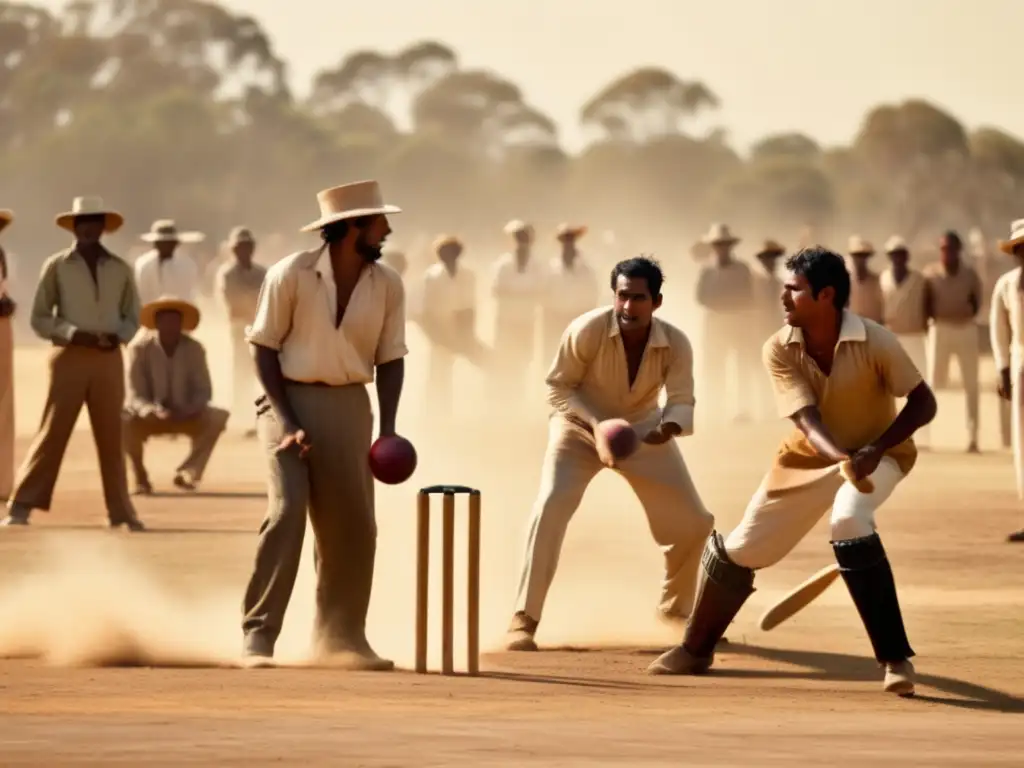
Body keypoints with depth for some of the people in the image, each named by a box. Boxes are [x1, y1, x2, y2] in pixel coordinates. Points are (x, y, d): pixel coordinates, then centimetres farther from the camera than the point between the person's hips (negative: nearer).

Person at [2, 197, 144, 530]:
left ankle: (120, 510, 13)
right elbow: (39, 318, 0)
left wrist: (117, 336, -8)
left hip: (109, 359, 3)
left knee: (111, 436, 6)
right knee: (53, 431, -6)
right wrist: (73, 333, -15)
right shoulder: (56, 266, 1)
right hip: (70, 357, -2)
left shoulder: (120, 270, 7)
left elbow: (132, 317, 13)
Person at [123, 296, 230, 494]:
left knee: (218, 417, -25)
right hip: (150, 417, -2)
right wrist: (155, 412, -38)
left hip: (184, 416, 2)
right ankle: (140, 477, -9)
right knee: (124, 420, -35)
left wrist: (190, 409, -30)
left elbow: (203, 391, -8)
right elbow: (136, 396, -18)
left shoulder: (193, 349, -10)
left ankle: (187, 473, -9)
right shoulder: (140, 348, -17)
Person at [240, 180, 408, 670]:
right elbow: (265, 350, -6)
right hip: (289, 400, -4)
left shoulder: (387, 285, 0)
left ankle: (341, 635, 21)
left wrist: (386, 431, -5)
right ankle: (258, 637, -14)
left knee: (354, 523, 6)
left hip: (349, 407, 5)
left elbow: (390, 359, 6)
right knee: (288, 510, -16)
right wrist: (286, 423, -14)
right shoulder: (291, 275, -11)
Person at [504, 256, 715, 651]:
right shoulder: (586, 331, -28)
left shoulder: (675, 344, -21)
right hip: (580, 424, -3)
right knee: (552, 503, -26)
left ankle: (676, 608, 31)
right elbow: (558, 387, -18)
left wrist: (668, 427, -45)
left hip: (642, 429, 3)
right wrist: (596, 425, -32)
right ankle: (524, 619, -22)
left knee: (693, 522, 3)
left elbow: (682, 402, -22)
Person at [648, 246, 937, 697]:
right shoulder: (779, 350, -16)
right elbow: (808, 419, -25)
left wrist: (874, 449, -31)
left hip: (876, 452, -4)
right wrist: (843, 459, -46)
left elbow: (923, 403, -17)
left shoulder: (875, 343, -25)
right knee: (742, 548, 6)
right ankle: (696, 649, 32)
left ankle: (895, 657, -29)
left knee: (849, 521, -35)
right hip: (811, 456, 4)